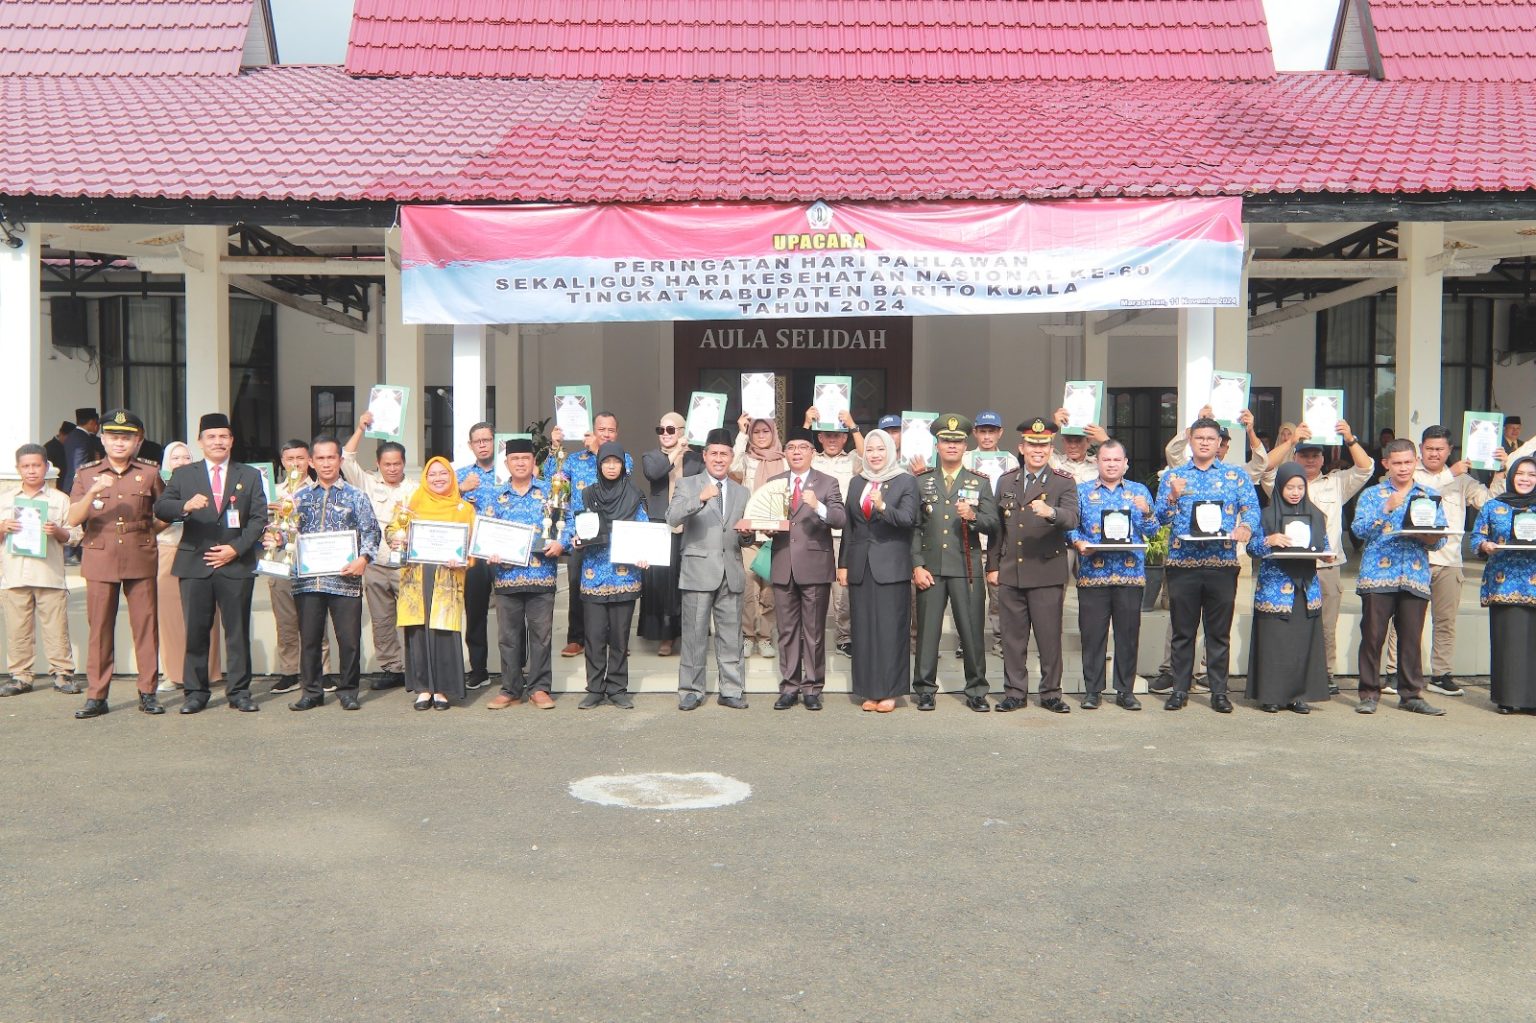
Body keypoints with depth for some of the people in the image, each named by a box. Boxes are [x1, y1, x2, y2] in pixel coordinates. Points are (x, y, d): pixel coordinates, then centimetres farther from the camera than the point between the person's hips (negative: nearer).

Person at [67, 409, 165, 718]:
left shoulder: (149, 473, 8)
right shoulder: (86, 473, 7)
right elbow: (73, 519, -3)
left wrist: (145, 531, 3)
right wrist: (93, 492, -18)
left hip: (141, 561, 0)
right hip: (100, 560, 0)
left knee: (146, 626, 0)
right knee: (99, 628, 2)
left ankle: (147, 692, 6)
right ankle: (96, 695, 8)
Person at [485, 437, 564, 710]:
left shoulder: (549, 492, 6)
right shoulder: (497, 497, 11)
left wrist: (560, 544, -13)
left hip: (542, 574, -2)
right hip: (506, 575, 2)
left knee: (541, 633, 2)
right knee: (508, 635, 6)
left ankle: (539, 687, 12)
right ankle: (510, 689, 16)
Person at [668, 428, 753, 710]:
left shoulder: (741, 492, 15)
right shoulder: (687, 485, 3)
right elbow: (672, 519, -15)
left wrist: (746, 535, -4)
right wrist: (700, 498, -28)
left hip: (731, 573, 4)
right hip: (699, 572, -3)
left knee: (731, 636, 7)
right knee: (694, 635, 2)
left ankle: (731, 690, 15)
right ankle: (691, 691, 11)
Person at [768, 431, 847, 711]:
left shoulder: (827, 483, 3)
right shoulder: (774, 483, 13)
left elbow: (841, 519, -8)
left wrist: (818, 506, -25)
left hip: (815, 567, -3)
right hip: (783, 567, 3)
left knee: (814, 632, 2)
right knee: (787, 631, 7)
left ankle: (812, 688, 10)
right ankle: (789, 687, 15)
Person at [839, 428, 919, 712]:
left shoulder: (906, 482, 1)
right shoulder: (856, 483, 14)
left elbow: (909, 520, -12)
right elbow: (848, 526, 15)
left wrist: (883, 507, -29)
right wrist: (842, 564, 11)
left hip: (891, 567, -4)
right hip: (860, 566, 4)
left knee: (890, 629, -3)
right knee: (864, 630, 5)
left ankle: (889, 691, 4)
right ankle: (869, 691, 11)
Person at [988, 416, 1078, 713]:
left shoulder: (1063, 482, 0)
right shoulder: (1006, 481, 12)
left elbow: (1072, 519, -16)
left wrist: (1050, 512, -37)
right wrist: (992, 566, 12)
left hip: (1047, 574, -3)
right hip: (1010, 574, 3)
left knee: (1049, 637, 1)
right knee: (1013, 636, 8)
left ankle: (1051, 693, 13)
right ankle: (1015, 692, 18)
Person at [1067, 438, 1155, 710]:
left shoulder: (1139, 491, 12)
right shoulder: (1082, 491, 10)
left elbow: (1152, 530, 5)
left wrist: (1146, 512, -14)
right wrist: (1078, 543, -15)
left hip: (1131, 574, 1)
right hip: (1092, 573, -1)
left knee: (1128, 634, 3)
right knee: (1092, 633, 1)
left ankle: (1125, 691, 13)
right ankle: (1092, 690, 11)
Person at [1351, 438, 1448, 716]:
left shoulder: (1430, 495, 14)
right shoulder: (1372, 494, 8)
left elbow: (1440, 538, 9)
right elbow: (1359, 529, -6)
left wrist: (1423, 534, -13)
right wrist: (1387, 508, -16)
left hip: (1416, 576, 2)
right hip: (1377, 575, -2)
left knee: (1411, 638, 4)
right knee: (1373, 636, -2)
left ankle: (1411, 694, 13)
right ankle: (1369, 693, 6)